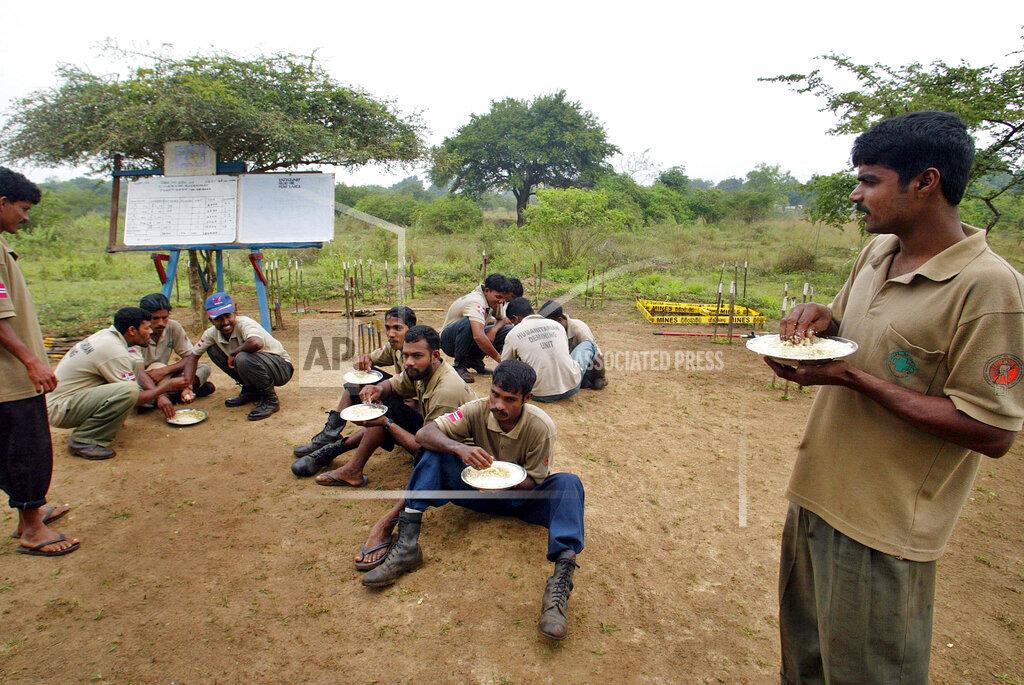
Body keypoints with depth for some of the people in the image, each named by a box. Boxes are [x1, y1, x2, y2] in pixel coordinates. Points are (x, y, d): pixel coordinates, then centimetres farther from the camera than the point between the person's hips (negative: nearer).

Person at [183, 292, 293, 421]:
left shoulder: (244, 323, -25)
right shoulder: (212, 333, -4)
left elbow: (256, 343, -47)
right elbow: (193, 356, 6)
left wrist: (233, 353, -27)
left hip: (281, 367, -8)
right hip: (255, 366, 8)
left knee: (243, 359, -36)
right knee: (212, 349, 4)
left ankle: (270, 399, -11)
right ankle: (250, 391, 12)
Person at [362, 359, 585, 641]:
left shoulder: (541, 426, -23)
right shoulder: (479, 410, -18)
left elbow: (533, 483, -15)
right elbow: (424, 433, -24)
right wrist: (459, 448, -43)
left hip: (521, 495, -2)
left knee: (568, 483, -32)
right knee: (435, 454, -21)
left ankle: (561, 579, -46)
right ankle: (407, 546, -27)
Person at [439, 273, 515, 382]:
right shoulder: (476, 302, -31)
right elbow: (478, 337, -44)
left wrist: (494, 330, -16)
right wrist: (499, 358, -39)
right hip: (449, 340, -8)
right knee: (468, 323, -40)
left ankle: (474, 360, 2)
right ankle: (459, 366, -21)